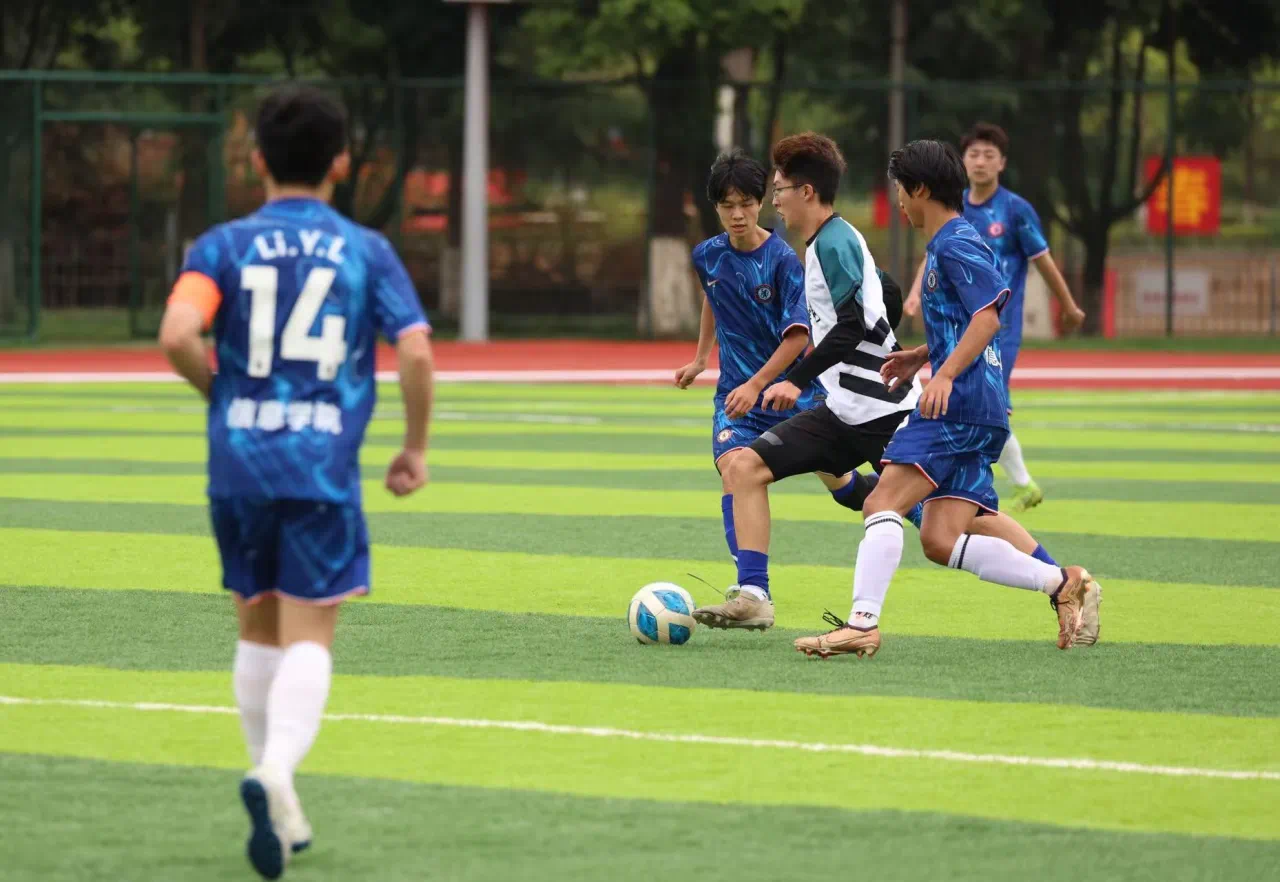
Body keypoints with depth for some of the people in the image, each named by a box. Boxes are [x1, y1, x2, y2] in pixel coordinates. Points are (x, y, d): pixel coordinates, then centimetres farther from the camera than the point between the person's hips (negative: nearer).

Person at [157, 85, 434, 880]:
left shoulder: (224, 246, 2)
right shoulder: (366, 251, 3)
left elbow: (178, 336, -14)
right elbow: (416, 351, -6)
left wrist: (221, 391, 6)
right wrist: (416, 449, 7)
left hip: (238, 463, 2)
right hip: (323, 467, -2)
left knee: (260, 630, 16)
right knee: (309, 637, -2)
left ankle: (281, 809, 20)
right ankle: (277, 765, -29)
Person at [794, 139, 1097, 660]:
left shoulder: (957, 245, -8)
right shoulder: (943, 246, 23)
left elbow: (989, 314, -21)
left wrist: (945, 373, -28)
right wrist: (920, 357, 28)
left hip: (961, 403, -10)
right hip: (976, 410, 10)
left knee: (883, 503, -16)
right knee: (941, 541, 4)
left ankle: (862, 623, -24)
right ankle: (1062, 583, 3)